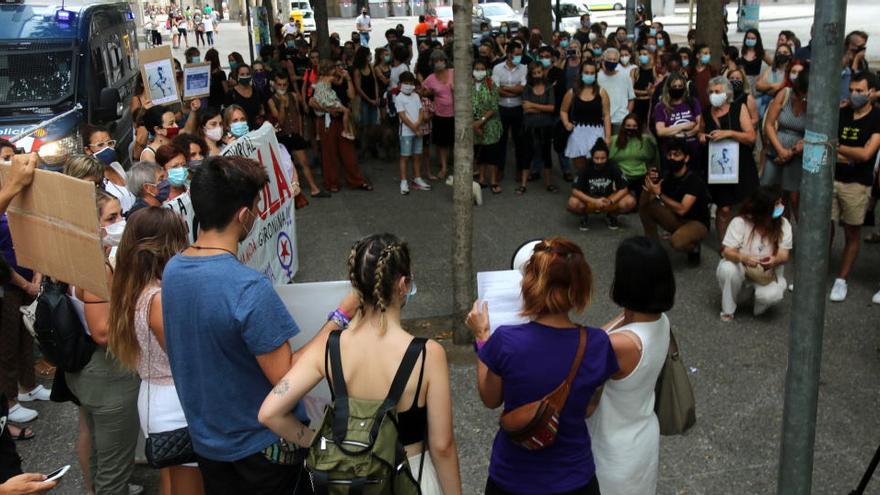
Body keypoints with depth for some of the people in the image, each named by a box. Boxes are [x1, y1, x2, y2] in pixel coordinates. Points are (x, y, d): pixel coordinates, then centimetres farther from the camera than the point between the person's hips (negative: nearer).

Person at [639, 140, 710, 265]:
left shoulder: (694, 179, -22)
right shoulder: (668, 177, -1)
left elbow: (681, 209, -33)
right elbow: (644, 202, -7)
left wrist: (659, 194, -32)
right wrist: (649, 184, -25)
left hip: (697, 223, -7)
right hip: (677, 219, 7)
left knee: (676, 241, -38)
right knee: (644, 206, -9)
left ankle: (694, 248, -1)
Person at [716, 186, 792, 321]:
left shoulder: (783, 224, -12)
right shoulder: (740, 222, -20)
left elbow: (784, 255, -16)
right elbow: (727, 251, -23)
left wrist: (775, 260, -42)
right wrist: (743, 258, -47)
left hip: (767, 274, 1)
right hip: (741, 269, 0)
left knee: (772, 295, -32)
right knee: (727, 269, -35)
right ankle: (728, 310, -9)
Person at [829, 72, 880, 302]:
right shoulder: (840, 113, 7)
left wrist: (837, 147, -11)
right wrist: (850, 156, -9)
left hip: (857, 185, -3)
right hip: (830, 178, 3)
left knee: (852, 233, 6)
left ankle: (841, 281, 16)